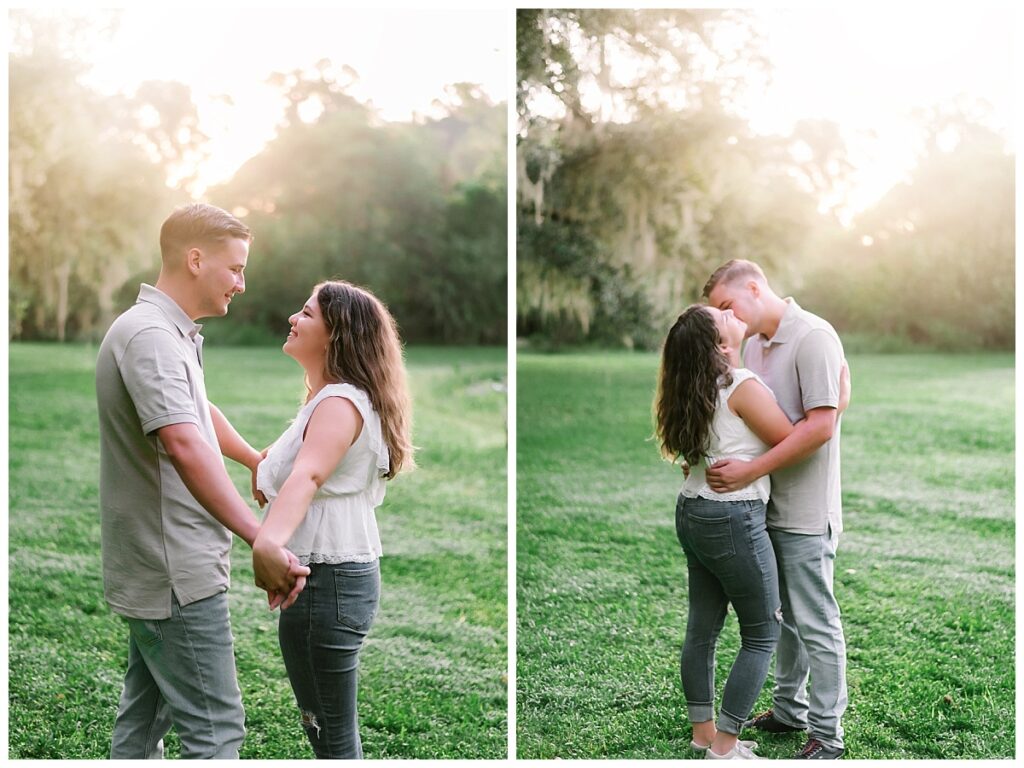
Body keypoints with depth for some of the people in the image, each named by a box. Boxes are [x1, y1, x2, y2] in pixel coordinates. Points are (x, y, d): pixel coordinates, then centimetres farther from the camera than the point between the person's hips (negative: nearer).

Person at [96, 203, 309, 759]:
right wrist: (263, 540, -40)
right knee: (214, 731, -6)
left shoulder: (172, 334, 13)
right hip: (177, 576, -11)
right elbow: (184, 446, -36)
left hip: (154, 572, 11)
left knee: (144, 718, 18)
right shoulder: (149, 335, -21)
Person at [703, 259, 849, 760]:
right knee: (786, 615, 19)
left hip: (806, 510, -8)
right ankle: (789, 709, 33)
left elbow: (820, 426, -22)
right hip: (769, 505, 8)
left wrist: (750, 471, -22)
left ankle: (827, 733, 10)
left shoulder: (813, 337, -15)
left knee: (816, 623, 0)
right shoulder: (753, 344, 10)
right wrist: (712, 457, 3)